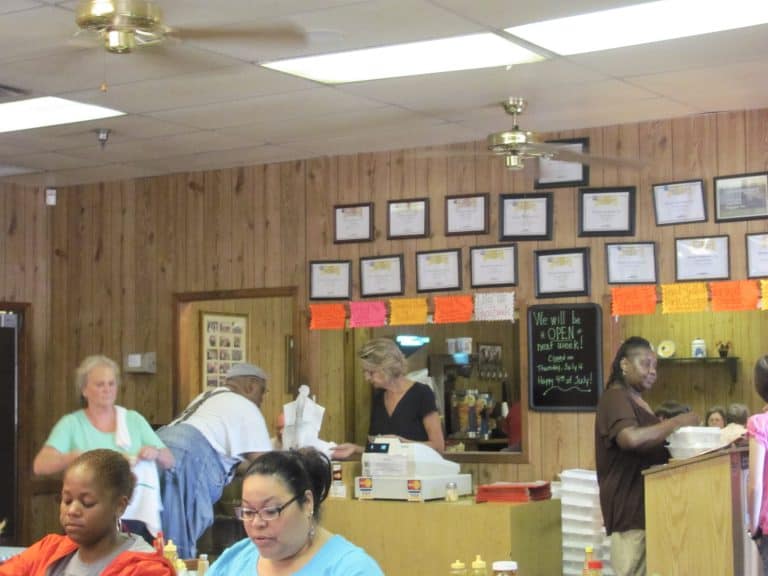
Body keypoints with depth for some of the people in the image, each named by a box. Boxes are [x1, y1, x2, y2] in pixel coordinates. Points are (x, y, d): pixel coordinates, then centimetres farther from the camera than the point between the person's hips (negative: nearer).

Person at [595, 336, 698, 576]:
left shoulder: (636, 400, 20)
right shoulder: (615, 398, -11)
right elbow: (631, 438, -29)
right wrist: (676, 422, -19)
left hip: (645, 502, 9)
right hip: (629, 506, -9)